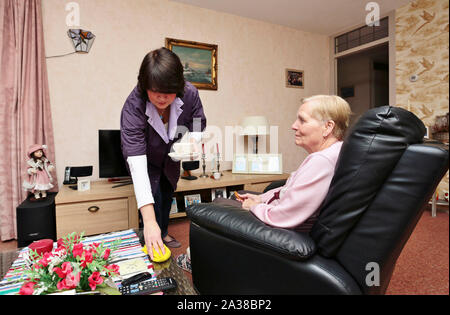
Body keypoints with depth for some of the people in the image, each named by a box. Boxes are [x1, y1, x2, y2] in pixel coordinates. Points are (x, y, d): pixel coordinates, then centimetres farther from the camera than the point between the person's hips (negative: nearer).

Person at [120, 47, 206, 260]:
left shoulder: (190, 94, -32)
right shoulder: (133, 107, -41)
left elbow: (198, 127, -12)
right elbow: (136, 162, -48)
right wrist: (149, 221, -54)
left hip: (171, 156, 4)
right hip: (146, 158, -3)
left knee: (167, 192, 17)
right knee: (153, 195, -13)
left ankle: (163, 233, 42)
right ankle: (152, 242, 13)